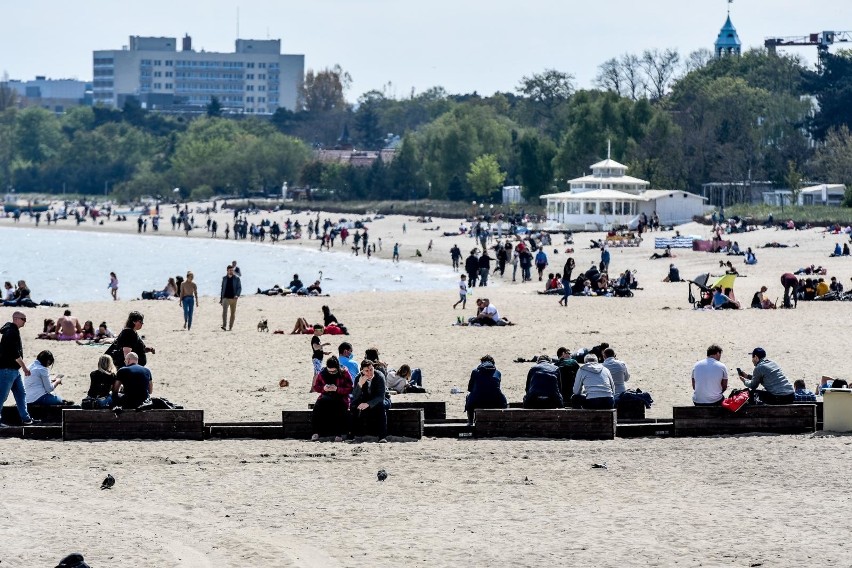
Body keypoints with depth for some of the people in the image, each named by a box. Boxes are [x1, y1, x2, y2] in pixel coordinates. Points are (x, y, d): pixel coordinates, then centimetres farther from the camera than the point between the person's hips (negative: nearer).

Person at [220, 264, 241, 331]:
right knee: (224, 311, -19)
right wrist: (221, 299, 14)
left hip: (233, 298, 0)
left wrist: (237, 295, -20)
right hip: (225, 298, 0)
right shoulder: (224, 278, 8)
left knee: (233, 313, 6)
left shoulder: (236, 278, 2)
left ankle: (230, 327, 16)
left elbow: (239, 288, -1)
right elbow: (222, 288, 14)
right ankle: (224, 326, -26)